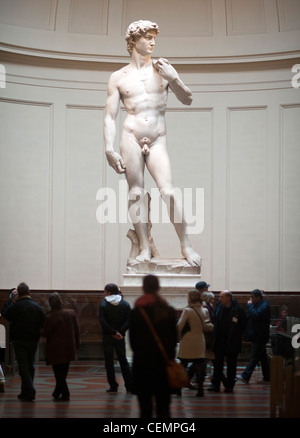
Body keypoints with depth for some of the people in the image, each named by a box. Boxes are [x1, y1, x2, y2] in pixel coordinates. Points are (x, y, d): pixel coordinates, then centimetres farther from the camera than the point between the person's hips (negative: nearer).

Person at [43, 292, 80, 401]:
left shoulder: (50, 317, -18)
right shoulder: (71, 313, -3)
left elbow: (45, 333, -13)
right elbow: (77, 331, 3)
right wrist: (76, 346, 11)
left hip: (55, 349, -5)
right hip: (69, 349, 5)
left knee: (59, 374, 5)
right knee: (63, 372, 16)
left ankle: (65, 394, 0)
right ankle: (57, 393, 26)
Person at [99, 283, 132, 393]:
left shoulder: (103, 304, -6)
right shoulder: (125, 304, 3)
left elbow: (103, 322, -15)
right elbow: (128, 321, -5)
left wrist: (113, 332, -12)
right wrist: (120, 332, -9)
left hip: (108, 337, -3)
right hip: (120, 337, 3)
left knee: (109, 362, 4)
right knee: (123, 360, 11)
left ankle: (113, 387, 2)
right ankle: (129, 386, 8)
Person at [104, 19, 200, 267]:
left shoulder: (163, 69, 10)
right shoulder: (118, 78, 7)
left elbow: (188, 100, 12)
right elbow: (110, 117, 7)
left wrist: (174, 79, -5)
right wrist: (109, 150, -2)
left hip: (158, 140, 0)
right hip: (131, 138, 0)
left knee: (168, 192, -10)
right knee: (136, 192, -2)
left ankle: (186, 246, -2)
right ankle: (145, 247, 5)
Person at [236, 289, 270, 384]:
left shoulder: (264, 306, -14)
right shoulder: (259, 305, 17)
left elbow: (256, 315, -27)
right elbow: (253, 316, 22)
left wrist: (249, 305, -17)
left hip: (259, 337, -10)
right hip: (257, 336, 10)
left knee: (254, 357, -10)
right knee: (263, 357, 14)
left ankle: (245, 376, -14)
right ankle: (267, 377, 19)